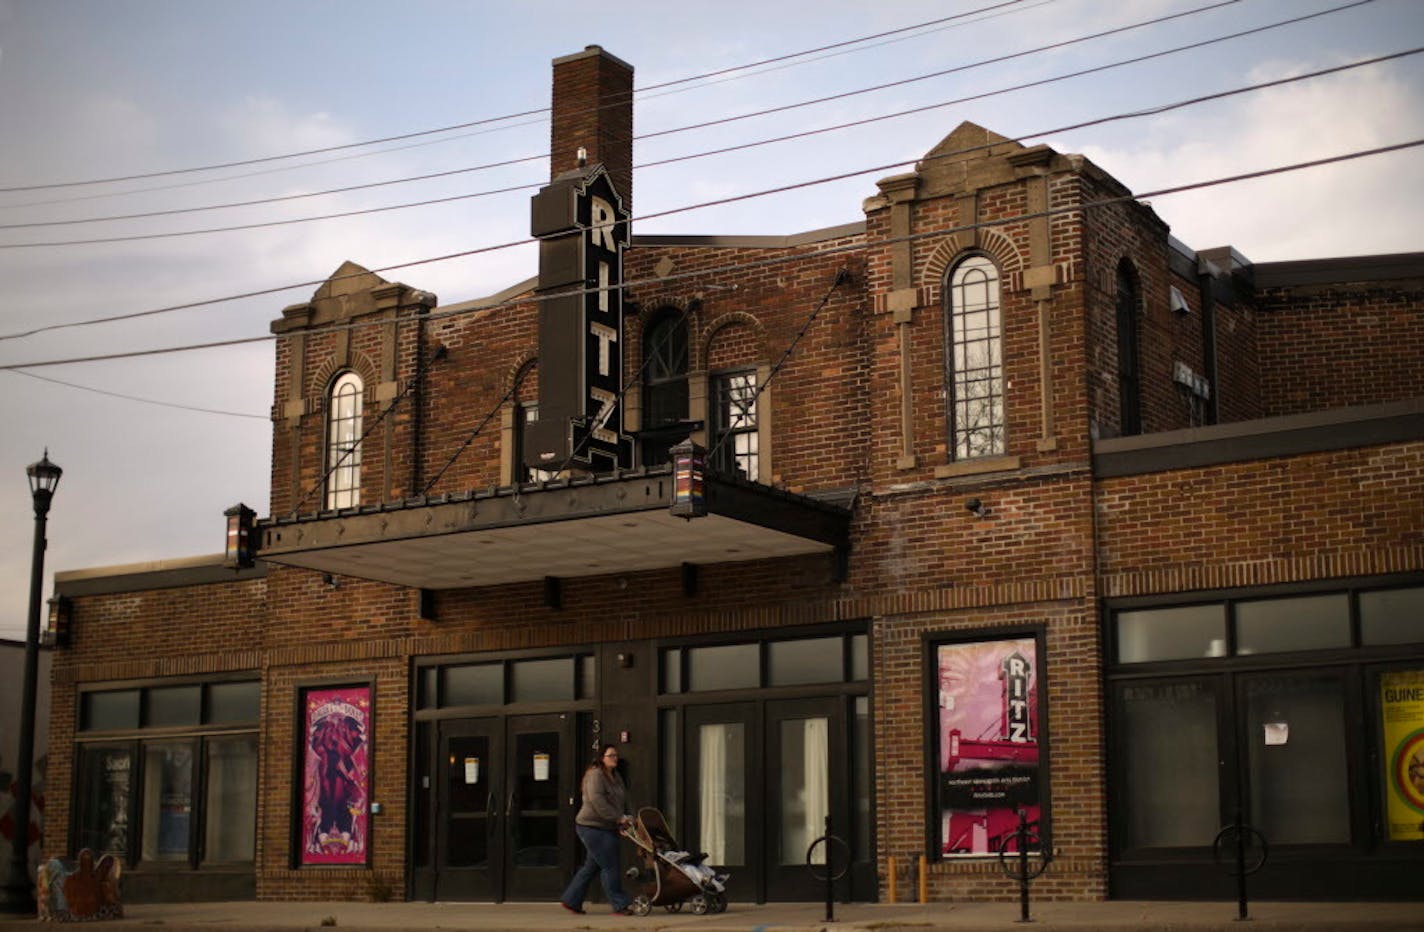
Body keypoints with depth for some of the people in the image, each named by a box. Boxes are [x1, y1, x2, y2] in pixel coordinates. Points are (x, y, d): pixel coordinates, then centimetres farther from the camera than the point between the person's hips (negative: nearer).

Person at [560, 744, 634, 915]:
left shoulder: (616, 776, 16)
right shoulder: (595, 774, -13)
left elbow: (622, 800, 21)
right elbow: (597, 801, -24)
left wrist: (626, 817, 3)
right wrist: (619, 818, -23)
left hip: (608, 829, 9)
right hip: (592, 827, -9)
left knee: (592, 866, 12)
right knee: (609, 866, -8)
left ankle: (571, 901, 21)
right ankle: (619, 905, -2)